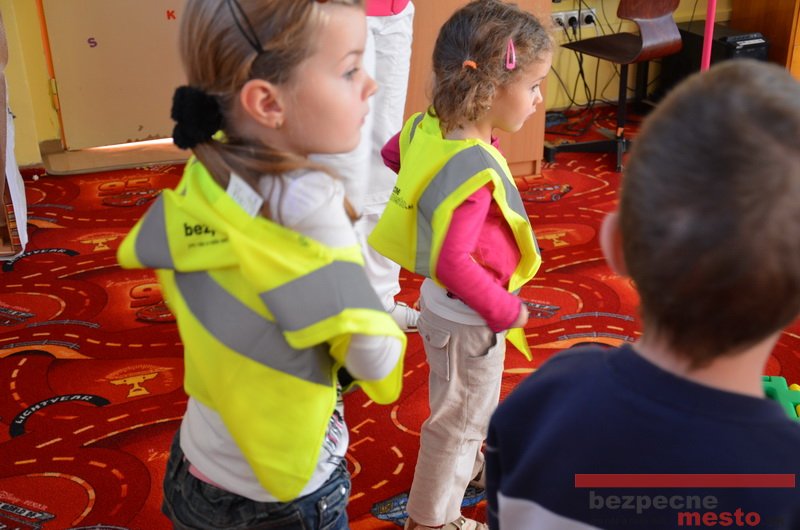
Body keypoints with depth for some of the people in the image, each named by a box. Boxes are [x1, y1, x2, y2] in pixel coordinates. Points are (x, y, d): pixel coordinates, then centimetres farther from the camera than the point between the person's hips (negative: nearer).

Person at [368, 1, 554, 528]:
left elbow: (390, 156, 11)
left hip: (445, 305, 9)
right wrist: (504, 310, -25)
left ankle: (471, 462, 59)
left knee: (479, 401, 33)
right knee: (459, 419, 14)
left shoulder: (429, 126, -10)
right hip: (468, 320, -9)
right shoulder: (473, 172, -35)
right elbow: (451, 262, -39)